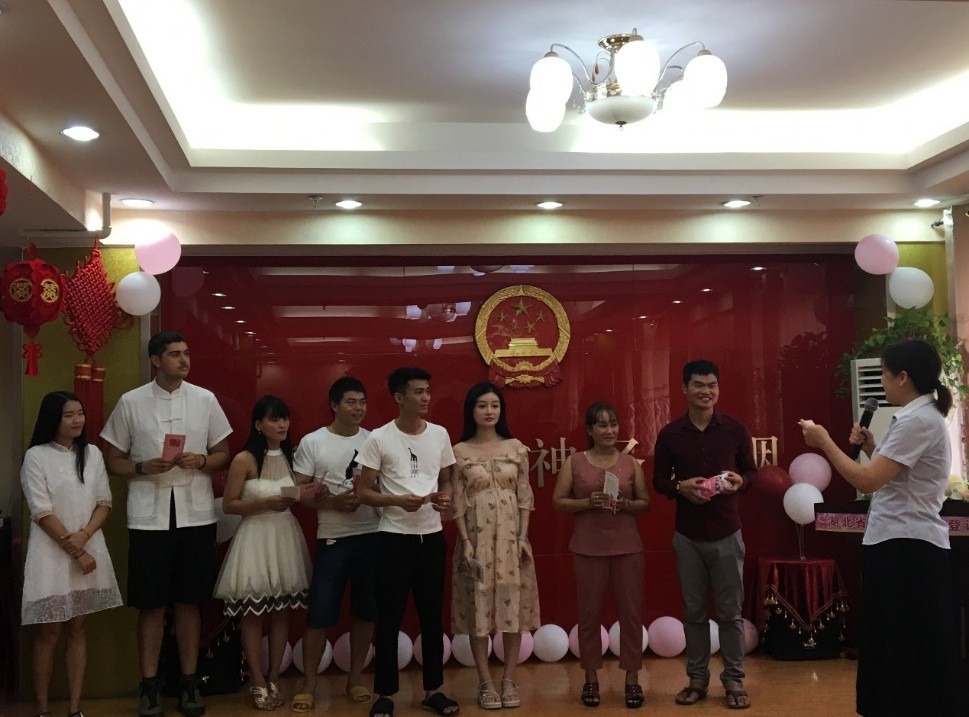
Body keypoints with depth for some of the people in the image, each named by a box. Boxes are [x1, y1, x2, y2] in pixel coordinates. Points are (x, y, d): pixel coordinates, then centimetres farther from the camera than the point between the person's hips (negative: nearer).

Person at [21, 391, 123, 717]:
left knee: (77, 628, 8)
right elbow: (42, 513, -11)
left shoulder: (92, 453, 8)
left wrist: (84, 536, -12)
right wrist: (76, 551, -12)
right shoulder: (36, 457, -7)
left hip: (89, 549, 4)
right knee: (50, 631, 1)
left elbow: (104, 502, 6)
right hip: (52, 553, -4)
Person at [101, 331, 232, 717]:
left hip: (196, 514, 1)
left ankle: (189, 681, 20)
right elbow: (113, 460, 4)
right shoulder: (131, 402, -1)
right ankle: (149, 685, 16)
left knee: (189, 601, 8)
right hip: (149, 516, -1)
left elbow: (223, 455, 9)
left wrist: (201, 461, -12)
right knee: (151, 603, 4)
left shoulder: (205, 400, 3)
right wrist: (143, 467, -15)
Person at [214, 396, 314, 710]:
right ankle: (258, 684, 13)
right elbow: (229, 505, -8)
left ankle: (273, 681, 19)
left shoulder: (291, 456, 7)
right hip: (255, 538, -5)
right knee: (254, 615, 2)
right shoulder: (244, 460, -10)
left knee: (281, 612, 8)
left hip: (286, 537, 5)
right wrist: (266, 503, -19)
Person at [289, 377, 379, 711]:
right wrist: (333, 502, -16)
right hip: (333, 539, -3)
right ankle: (308, 683, 12)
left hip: (373, 536, 3)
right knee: (320, 612, -2)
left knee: (366, 611, 10)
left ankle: (355, 677, 24)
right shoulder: (312, 443, -2)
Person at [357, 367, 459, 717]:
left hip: (432, 536, 4)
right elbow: (364, 492, -5)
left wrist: (446, 498, -7)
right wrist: (398, 500, -21)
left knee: (432, 615, 11)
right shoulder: (379, 438, -7)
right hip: (394, 538, -4)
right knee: (389, 617, 3)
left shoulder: (440, 435, 5)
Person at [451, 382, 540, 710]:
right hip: (477, 537, -1)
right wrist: (466, 542, -9)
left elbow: (525, 497, 4)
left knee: (512, 603, 4)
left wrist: (523, 537, -4)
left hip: (510, 537, 2)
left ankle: (509, 679, 16)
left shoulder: (516, 448, 4)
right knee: (479, 606, 2)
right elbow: (458, 502, -2)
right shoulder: (460, 452, -1)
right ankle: (485, 682, 12)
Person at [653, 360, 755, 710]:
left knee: (730, 611, 6)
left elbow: (751, 472, 8)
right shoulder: (669, 434, -1)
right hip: (687, 536, 1)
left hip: (727, 534, -1)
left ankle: (734, 681, 19)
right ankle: (697, 679, 22)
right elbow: (658, 480, 5)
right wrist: (680, 487, -16)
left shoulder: (735, 429, -2)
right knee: (693, 611, 10)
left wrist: (740, 481, -15)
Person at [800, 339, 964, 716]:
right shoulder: (919, 417, 14)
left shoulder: (918, 420, -18)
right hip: (901, 545, 10)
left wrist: (824, 441, -14)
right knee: (899, 649, 15)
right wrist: (871, 448, 7)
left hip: (906, 548, -10)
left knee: (910, 653, -2)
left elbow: (868, 481, -23)